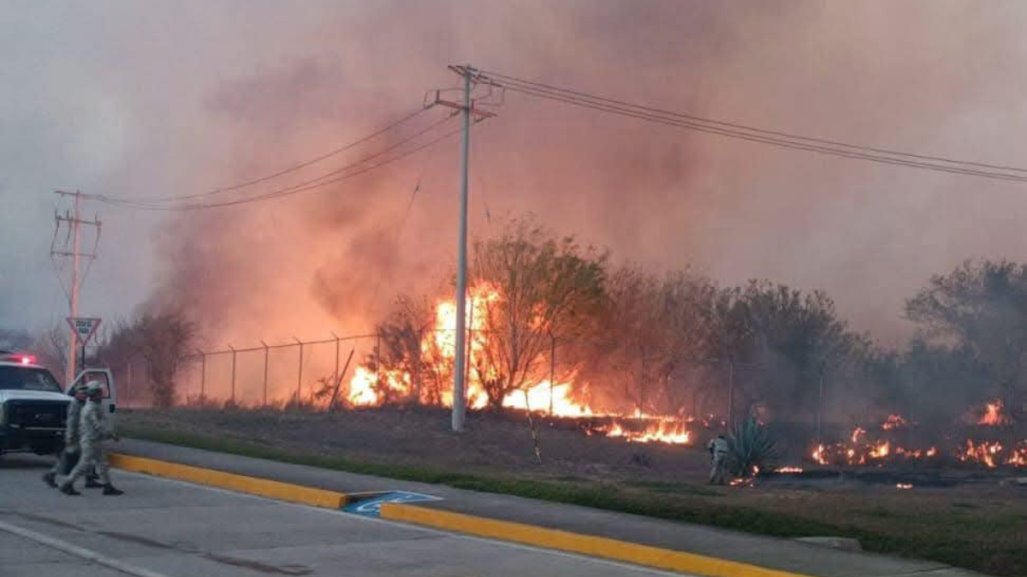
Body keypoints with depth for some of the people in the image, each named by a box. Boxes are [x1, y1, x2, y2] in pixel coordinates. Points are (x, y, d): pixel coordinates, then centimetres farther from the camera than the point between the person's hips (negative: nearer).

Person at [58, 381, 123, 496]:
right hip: (91, 442, -10)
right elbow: (98, 426, -24)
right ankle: (67, 485, 5)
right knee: (84, 465, -3)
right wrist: (111, 435, -19)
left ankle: (108, 487, 10)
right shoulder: (91, 409, -19)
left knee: (102, 464, 8)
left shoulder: (92, 407, 12)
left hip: (95, 442, 10)